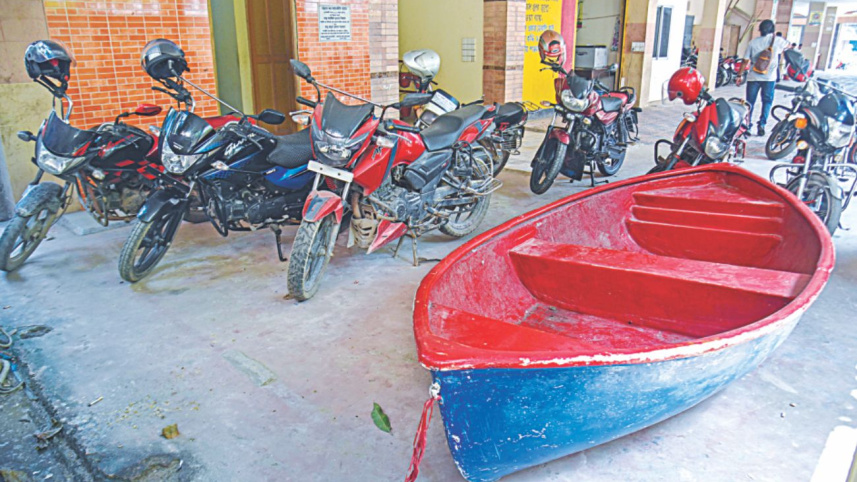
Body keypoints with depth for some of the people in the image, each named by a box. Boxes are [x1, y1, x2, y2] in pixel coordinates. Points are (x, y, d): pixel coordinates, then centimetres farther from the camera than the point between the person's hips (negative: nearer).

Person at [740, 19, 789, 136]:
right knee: (767, 101, 9)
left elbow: (746, 61, -4)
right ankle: (762, 124, -1)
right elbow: (788, 45, 22)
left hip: (753, 77, 0)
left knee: (750, 102, 9)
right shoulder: (777, 41, -1)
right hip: (769, 77, 0)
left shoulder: (753, 42, -2)